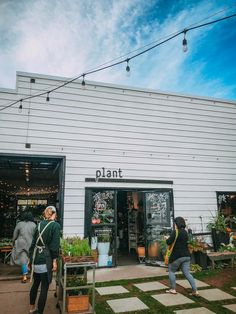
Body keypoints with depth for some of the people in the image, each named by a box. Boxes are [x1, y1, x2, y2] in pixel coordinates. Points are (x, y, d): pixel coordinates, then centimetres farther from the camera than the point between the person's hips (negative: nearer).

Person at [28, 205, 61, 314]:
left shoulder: (39, 224, 7)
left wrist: (31, 259, 20)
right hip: (45, 260, -7)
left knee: (35, 283, 23)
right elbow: (55, 245, -14)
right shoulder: (55, 225, -10)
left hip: (35, 259, 7)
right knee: (44, 287, 5)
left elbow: (33, 243, 12)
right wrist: (54, 261, -8)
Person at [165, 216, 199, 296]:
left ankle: (173, 289, 14)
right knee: (187, 273, 8)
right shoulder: (185, 232, 11)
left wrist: (167, 239, 2)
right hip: (186, 256, 7)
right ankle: (195, 290, 1)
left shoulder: (175, 232, -14)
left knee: (171, 271, 12)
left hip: (177, 256, -7)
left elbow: (169, 242, -21)